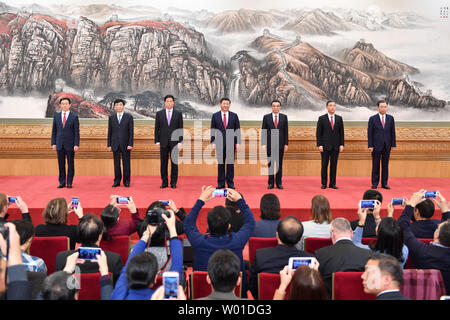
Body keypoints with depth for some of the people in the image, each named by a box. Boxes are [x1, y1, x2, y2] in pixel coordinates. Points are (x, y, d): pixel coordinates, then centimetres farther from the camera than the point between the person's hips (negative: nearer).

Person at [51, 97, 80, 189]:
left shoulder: (74, 117, 0)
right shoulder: (56, 116, 8)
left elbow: (77, 132, -3)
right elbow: (54, 131, 10)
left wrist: (76, 144, -10)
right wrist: (53, 143, 2)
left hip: (70, 144, -2)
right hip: (59, 144, 2)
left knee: (70, 164, 2)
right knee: (61, 164, 5)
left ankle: (69, 182, 10)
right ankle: (62, 182, 13)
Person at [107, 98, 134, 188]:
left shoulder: (129, 117, 2)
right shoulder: (111, 118, 8)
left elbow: (131, 132, -2)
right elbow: (109, 132, 9)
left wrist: (130, 144, -9)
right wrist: (109, 145, 3)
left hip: (125, 144, -2)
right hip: (115, 145, 2)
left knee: (126, 163, 2)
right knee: (116, 164, 5)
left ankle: (126, 181, 10)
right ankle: (117, 181, 13)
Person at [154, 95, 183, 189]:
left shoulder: (178, 113, 4)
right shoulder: (159, 113, 6)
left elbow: (181, 129, 1)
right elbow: (157, 128, 6)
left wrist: (180, 142, -6)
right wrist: (157, 141, 0)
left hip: (174, 142, -1)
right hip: (163, 142, 1)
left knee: (174, 162, 2)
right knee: (163, 163, 4)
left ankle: (173, 182, 10)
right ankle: (164, 182, 12)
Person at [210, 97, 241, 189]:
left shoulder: (234, 116, 7)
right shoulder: (215, 116, 7)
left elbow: (237, 129, 7)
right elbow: (213, 130, 6)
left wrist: (238, 142, 0)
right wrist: (213, 142, -1)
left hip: (231, 143, 0)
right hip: (220, 143, 0)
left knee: (230, 163, 2)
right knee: (220, 164, 4)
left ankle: (230, 184, 10)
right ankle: (220, 184, 11)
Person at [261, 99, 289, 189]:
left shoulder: (284, 117, 6)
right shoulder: (266, 117, 3)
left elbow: (286, 131, 6)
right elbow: (263, 131, 2)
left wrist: (286, 144, 1)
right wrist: (263, 144, -5)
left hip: (280, 144, 1)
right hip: (269, 144, -1)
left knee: (279, 164, 4)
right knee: (270, 164, 3)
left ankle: (279, 183, 11)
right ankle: (270, 183, 9)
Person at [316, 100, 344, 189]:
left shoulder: (339, 118, 8)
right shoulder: (322, 118, 0)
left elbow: (341, 132, 9)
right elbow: (318, 133, -2)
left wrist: (341, 144, 1)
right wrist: (319, 145, -9)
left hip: (336, 146, 2)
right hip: (325, 145, -2)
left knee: (334, 165, 4)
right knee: (324, 165, 2)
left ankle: (332, 183, 10)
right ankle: (324, 184, 8)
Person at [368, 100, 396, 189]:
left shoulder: (390, 118, 7)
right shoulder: (372, 118, -1)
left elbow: (393, 132, 8)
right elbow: (370, 133, -2)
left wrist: (393, 144, 2)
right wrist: (370, 146, -9)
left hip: (387, 146, 2)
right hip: (376, 145, -2)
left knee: (385, 165, 6)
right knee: (375, 165, 2)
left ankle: (384, 183, 12)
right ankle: (375, 183, 10)